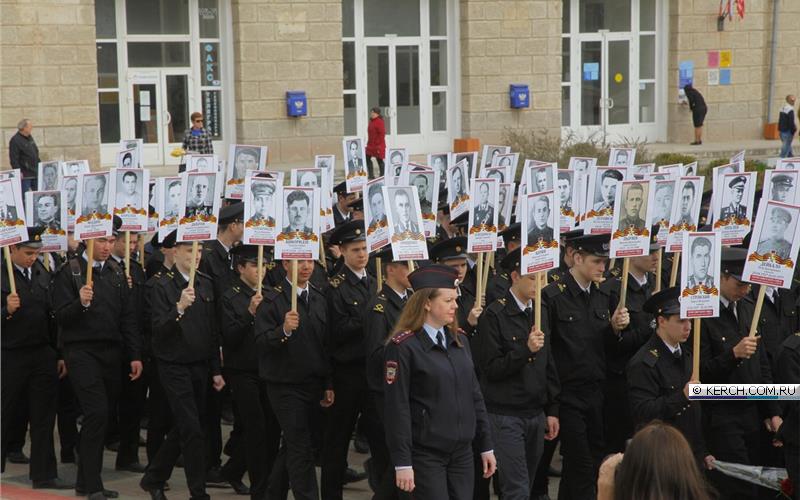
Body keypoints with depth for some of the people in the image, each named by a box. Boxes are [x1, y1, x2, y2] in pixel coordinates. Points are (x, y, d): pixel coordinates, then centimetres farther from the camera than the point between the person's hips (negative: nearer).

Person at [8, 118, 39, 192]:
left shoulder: (30, 138, 14)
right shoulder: (15, 140, -13)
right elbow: (13, 159, -17)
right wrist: (18, 172, -22)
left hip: (35, 174, 8)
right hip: (25, 175, -8)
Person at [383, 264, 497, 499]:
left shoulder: (459, 341, 10)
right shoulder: (403, 346, -10)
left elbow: (474, 396, 15)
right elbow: (397, 408, -12)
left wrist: (486, 445, 12)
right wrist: (402, 463, -15)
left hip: (462, 452, 6)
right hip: (426, 453, -6)